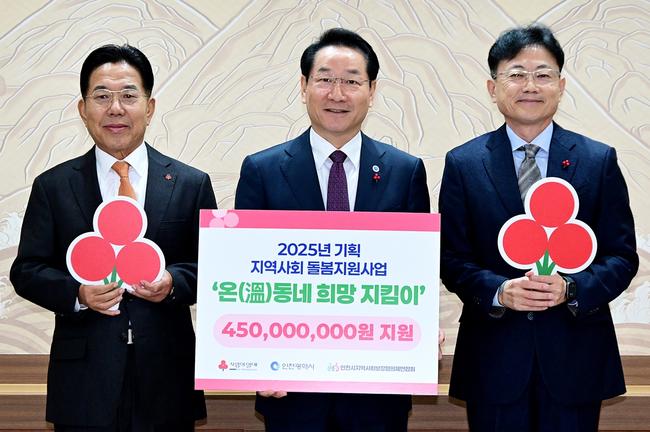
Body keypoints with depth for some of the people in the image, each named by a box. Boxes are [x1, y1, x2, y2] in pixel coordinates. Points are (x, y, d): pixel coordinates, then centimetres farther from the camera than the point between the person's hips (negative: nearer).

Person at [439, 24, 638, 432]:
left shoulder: (599, 161, 2)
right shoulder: (463, 164, 2)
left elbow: (622, 256, 2)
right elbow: (452, 258, 1)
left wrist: (571, 288, -16)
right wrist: (499, 291, -17)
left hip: (576, 353, 1)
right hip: (493, 356, 0)